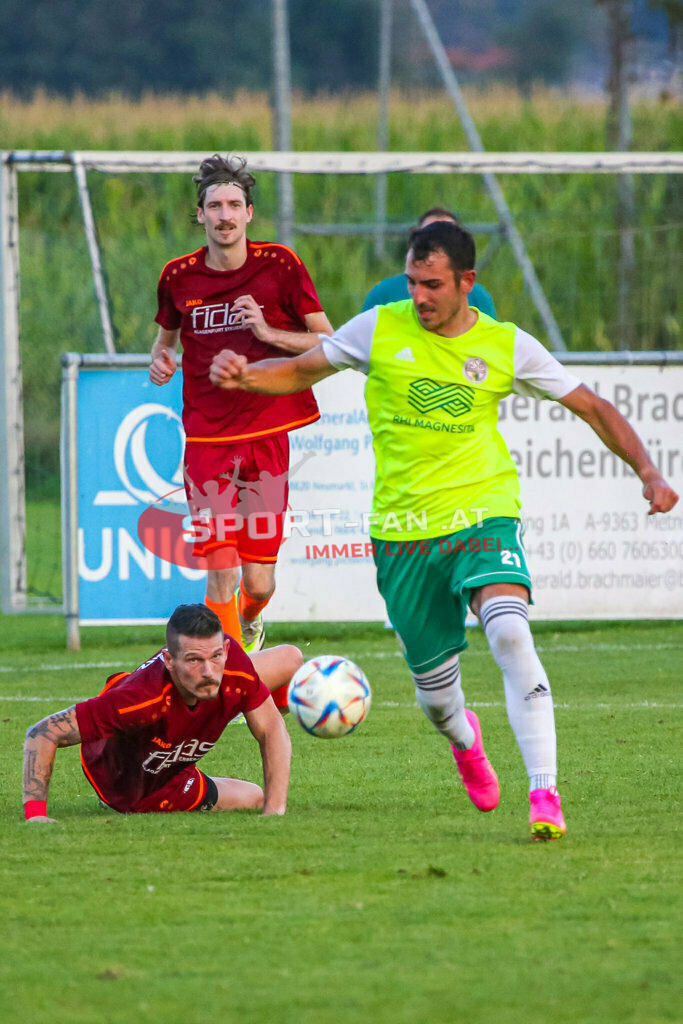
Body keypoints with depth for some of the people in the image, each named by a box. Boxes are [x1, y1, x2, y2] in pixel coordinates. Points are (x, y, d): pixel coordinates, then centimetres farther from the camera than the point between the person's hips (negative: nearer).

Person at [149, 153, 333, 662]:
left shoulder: (280, 265, -2)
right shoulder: (179, 276, 3)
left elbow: (328, 342, 2)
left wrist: (269, 333, -14)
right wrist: (160, 358, 1)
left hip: (267, 432, -1)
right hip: (206, 438, 1)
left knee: (258, 582, 1)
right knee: (220, 573, -13)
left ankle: (250, 620, 37)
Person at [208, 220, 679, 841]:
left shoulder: (507, 347, -1)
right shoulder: (380, 330, 0)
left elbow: (592, 408, 7)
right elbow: (302, 372, 11)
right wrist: (245, 377, -9)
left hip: (482, 514, -2)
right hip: (403, 528, 2)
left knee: (510, 633, -29)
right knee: (434, 684, 8)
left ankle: (545, 793, -29)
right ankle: (464, 739, 47)